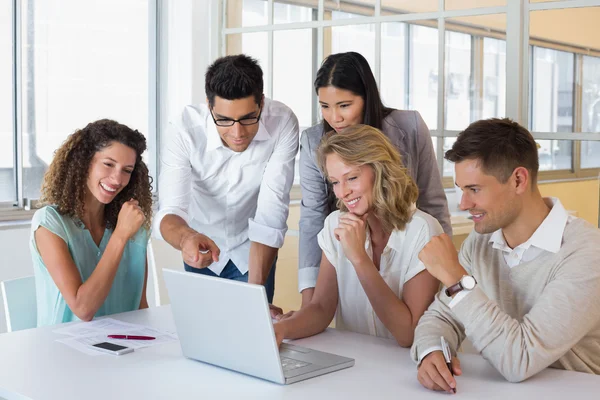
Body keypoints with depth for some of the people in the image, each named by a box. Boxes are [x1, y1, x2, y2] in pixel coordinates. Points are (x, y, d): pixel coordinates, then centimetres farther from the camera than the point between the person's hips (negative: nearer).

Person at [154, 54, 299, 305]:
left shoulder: (282, 123, -28)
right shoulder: (185, 130, -28)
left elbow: (271, 212, -29)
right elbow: (170, 210, -32)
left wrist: (256, 288, -38)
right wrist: (187, 237, -56)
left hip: (254, 250, 0)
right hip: (202, 250, 1)